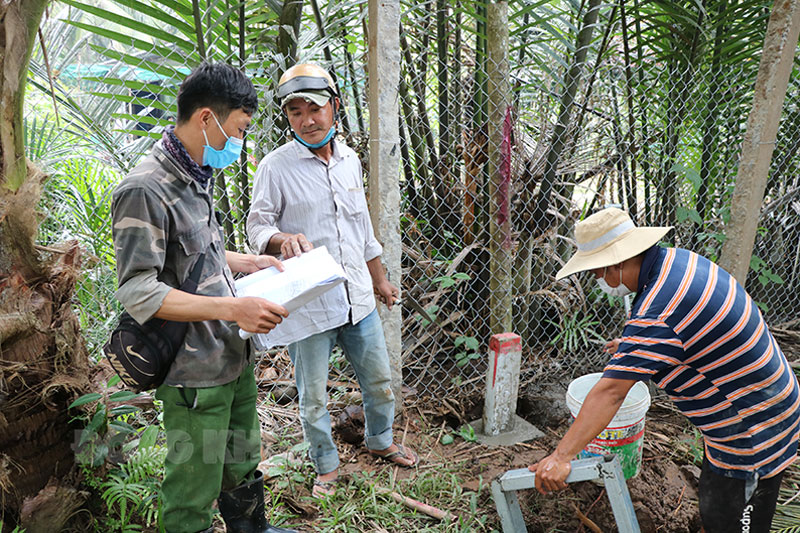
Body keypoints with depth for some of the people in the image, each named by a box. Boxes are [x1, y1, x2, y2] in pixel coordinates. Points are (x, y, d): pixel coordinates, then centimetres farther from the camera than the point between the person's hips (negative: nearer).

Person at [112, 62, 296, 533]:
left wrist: (245, 262, 8)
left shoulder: (199, 176, 8)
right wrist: (232, 308, -28)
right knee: (195, 493, 8)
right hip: (195, 374, -9)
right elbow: (137, 292, -23)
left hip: (235, 357, 9)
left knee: (243, 465, 27)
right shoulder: (146, 189, -21)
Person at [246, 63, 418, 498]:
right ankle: (326, 465, 33)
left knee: (379, 380, 18)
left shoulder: (349, 160, 8)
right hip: (308, 305, -5)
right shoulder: (275, 167, -9)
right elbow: (257, 226, -5)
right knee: (313, 397, 9)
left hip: (358, 299, 5)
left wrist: (380, 280, 20)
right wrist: (282, 240, -29)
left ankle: (380, 441, 45)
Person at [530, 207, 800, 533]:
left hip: (752, 431, -10)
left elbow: (610, 393, -34)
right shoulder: (676, 259, -4)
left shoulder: (657, 313, -33)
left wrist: (561, 457, -31)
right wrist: (632, 344, 29)